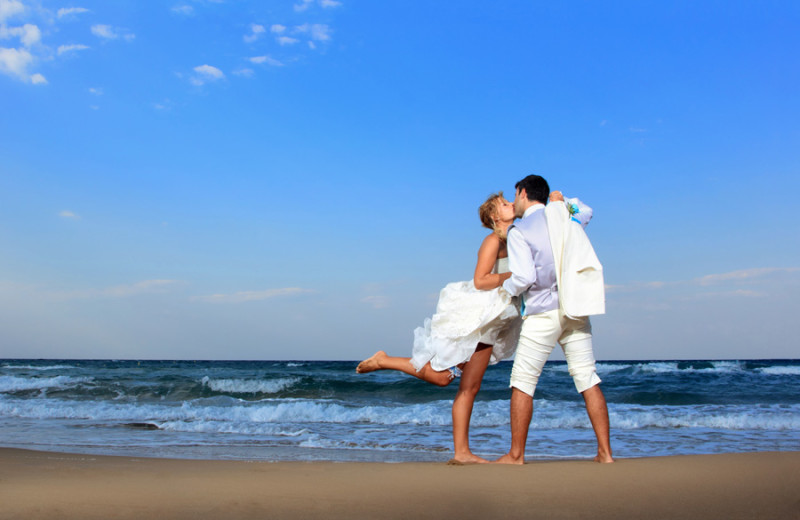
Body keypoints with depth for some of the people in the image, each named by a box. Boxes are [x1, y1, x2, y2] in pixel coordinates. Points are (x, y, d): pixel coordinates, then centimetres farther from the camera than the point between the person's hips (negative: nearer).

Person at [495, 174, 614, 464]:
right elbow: (586, 212, 37)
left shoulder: (519, 231, -6)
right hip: (576, 310, 6)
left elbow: (524, 277, -14)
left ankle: (516, 454, 7)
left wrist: (505, 290, 4)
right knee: (588, 378, 7)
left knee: (523, 381, 3)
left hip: (543, 313, -6)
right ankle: (605, 452, 7)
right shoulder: (565, 218, 13)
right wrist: (562, 202, 32)